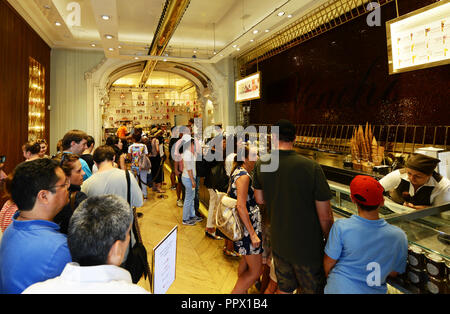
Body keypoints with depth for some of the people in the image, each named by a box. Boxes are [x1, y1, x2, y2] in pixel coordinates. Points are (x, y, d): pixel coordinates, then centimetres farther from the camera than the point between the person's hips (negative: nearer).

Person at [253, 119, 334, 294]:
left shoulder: (261, 165, -9)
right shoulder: (311, 167, -22)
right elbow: (325, 217, -16)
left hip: (278, 243, 4)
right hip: (308, 247, -4)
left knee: (284, 288, 23)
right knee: (313, 289, 17)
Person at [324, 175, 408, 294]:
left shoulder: (341, 227, -23)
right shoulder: (399, 236, -15)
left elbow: (329, 263, -10)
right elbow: (394, 272, -1)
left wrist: (329, 279, 10)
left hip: (339, 288, -2)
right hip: (374, 290, 3)